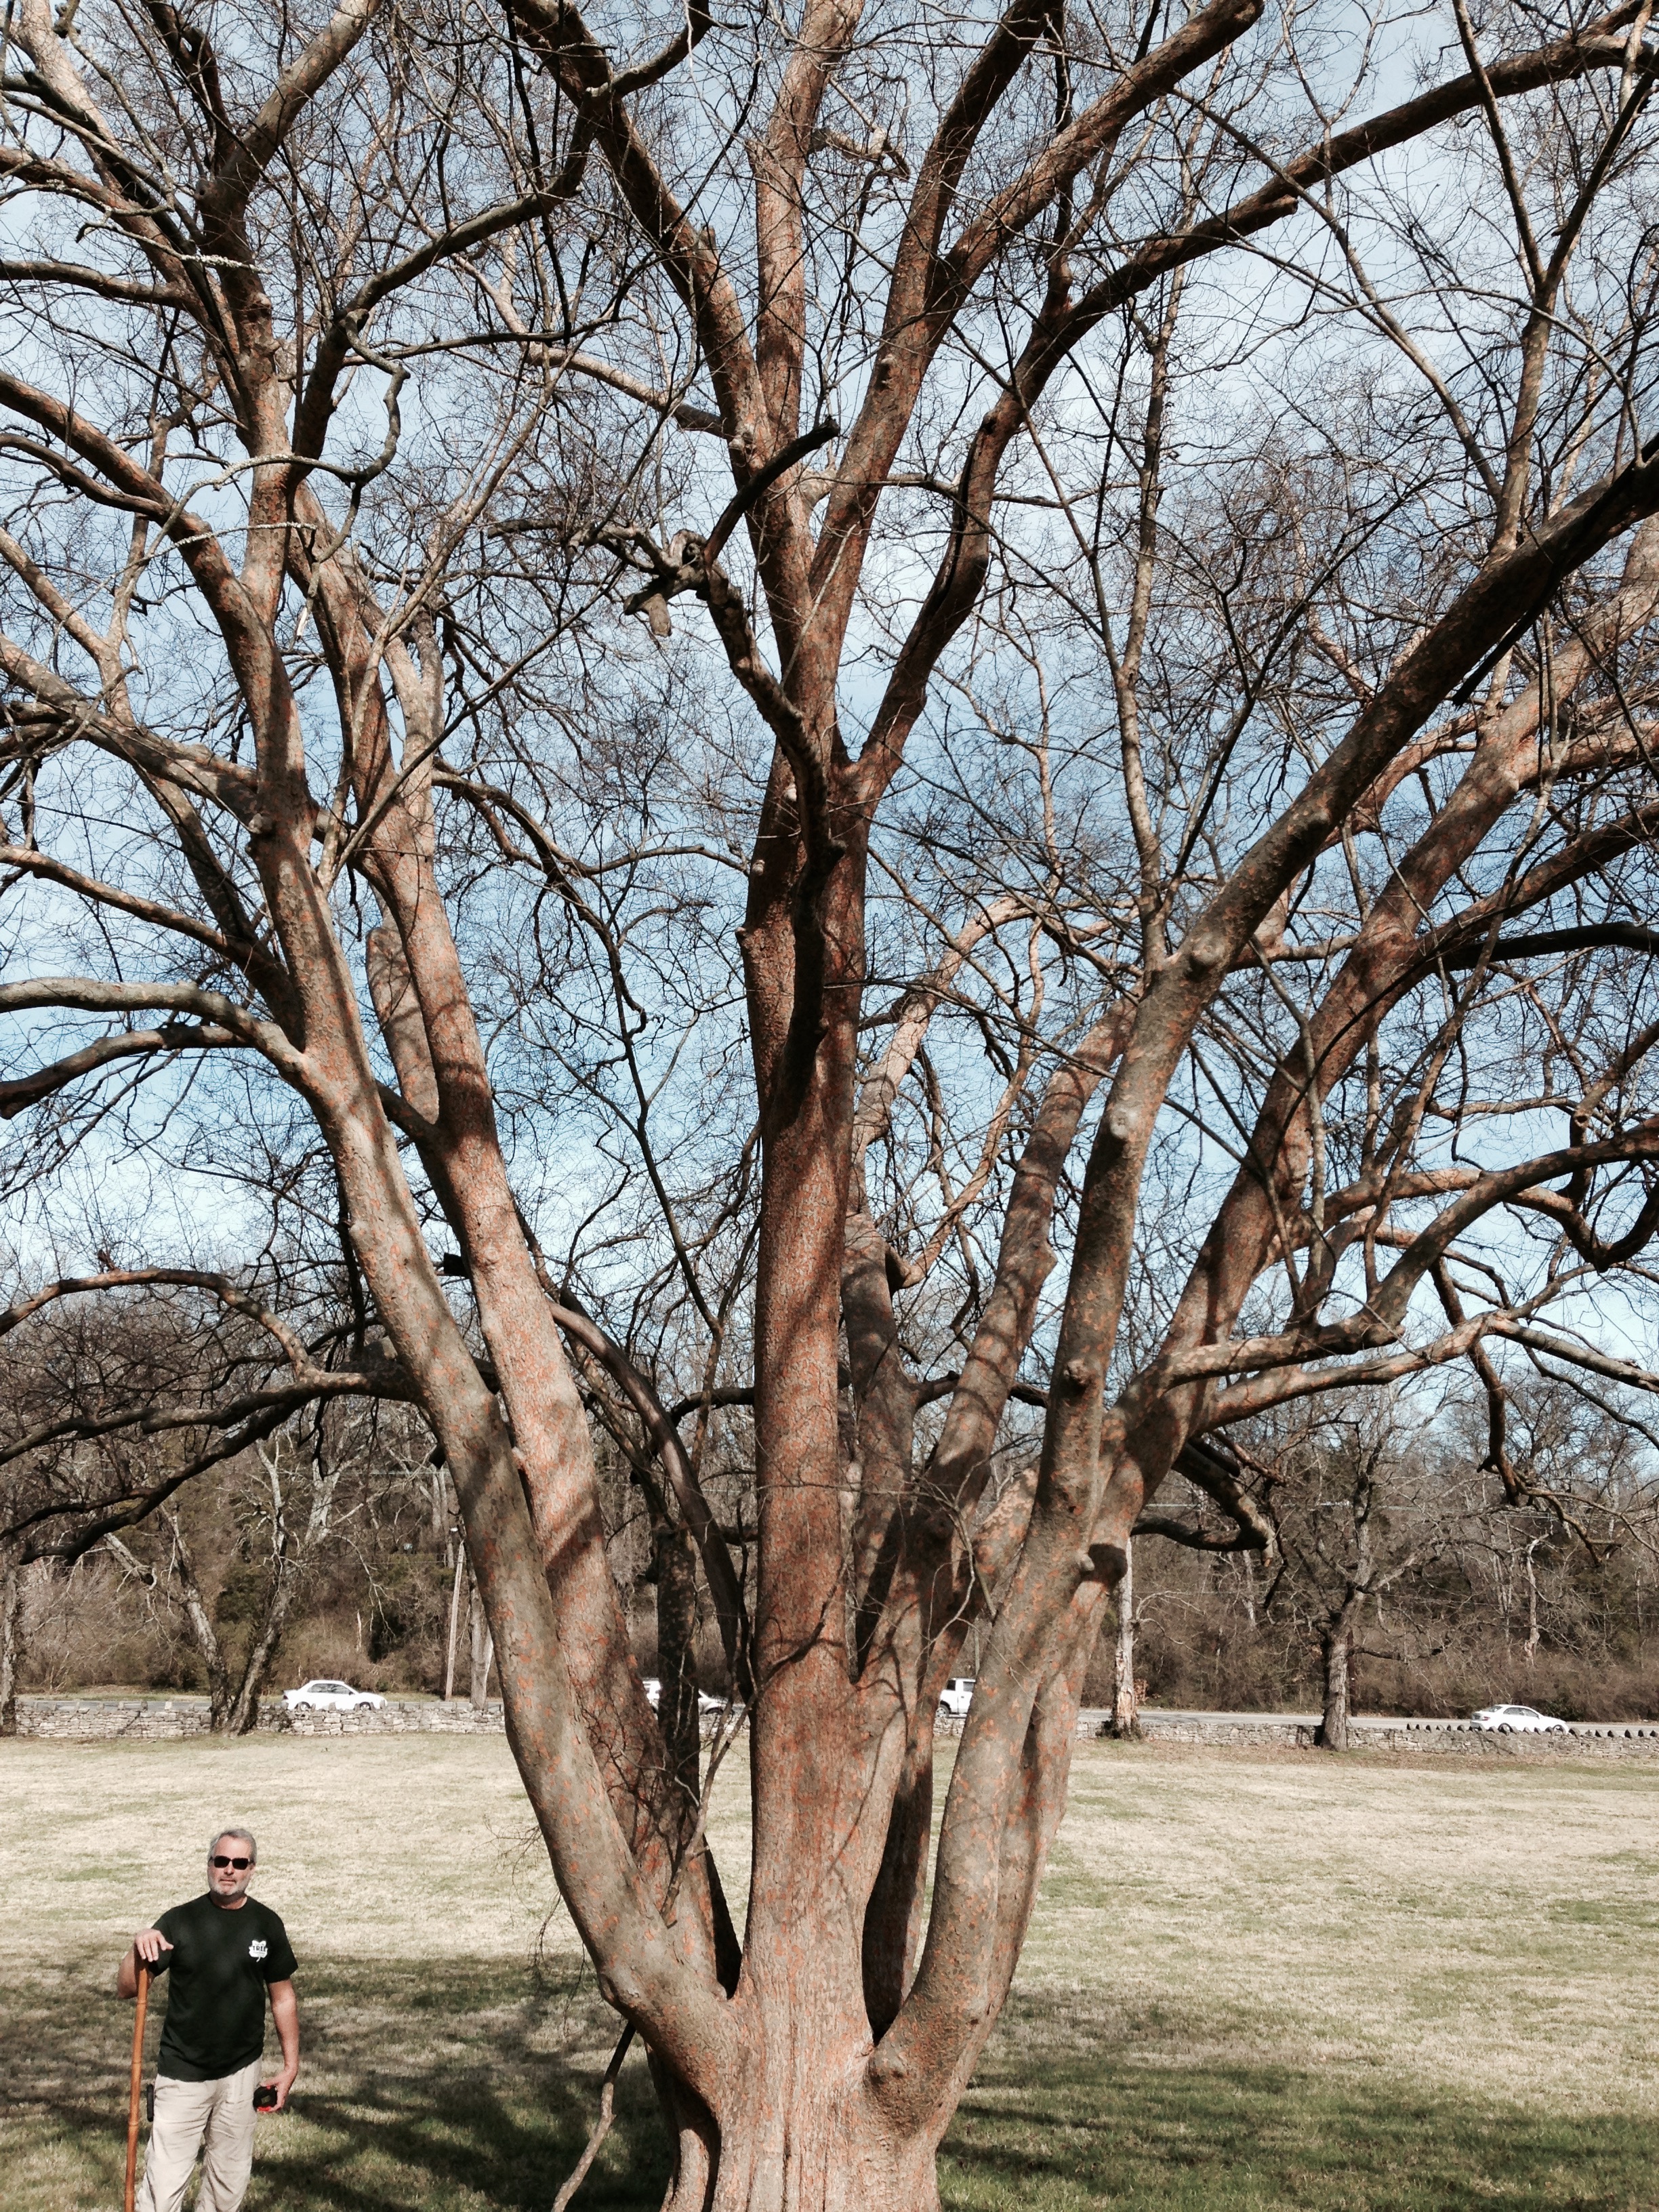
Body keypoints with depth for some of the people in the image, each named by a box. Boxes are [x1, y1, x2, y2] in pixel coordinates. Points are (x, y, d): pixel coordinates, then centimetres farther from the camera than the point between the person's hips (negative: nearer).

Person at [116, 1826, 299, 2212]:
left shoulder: (267, 1924, 0)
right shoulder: (180, 1920, -6)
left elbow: (283, 1997, 8)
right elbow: (126, 1989, -7)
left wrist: (291, 2065, 6)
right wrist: (139, 1948, -25)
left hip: (241, 2073, 2)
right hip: (182, 2075, -2)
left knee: (230, 2181, 11)